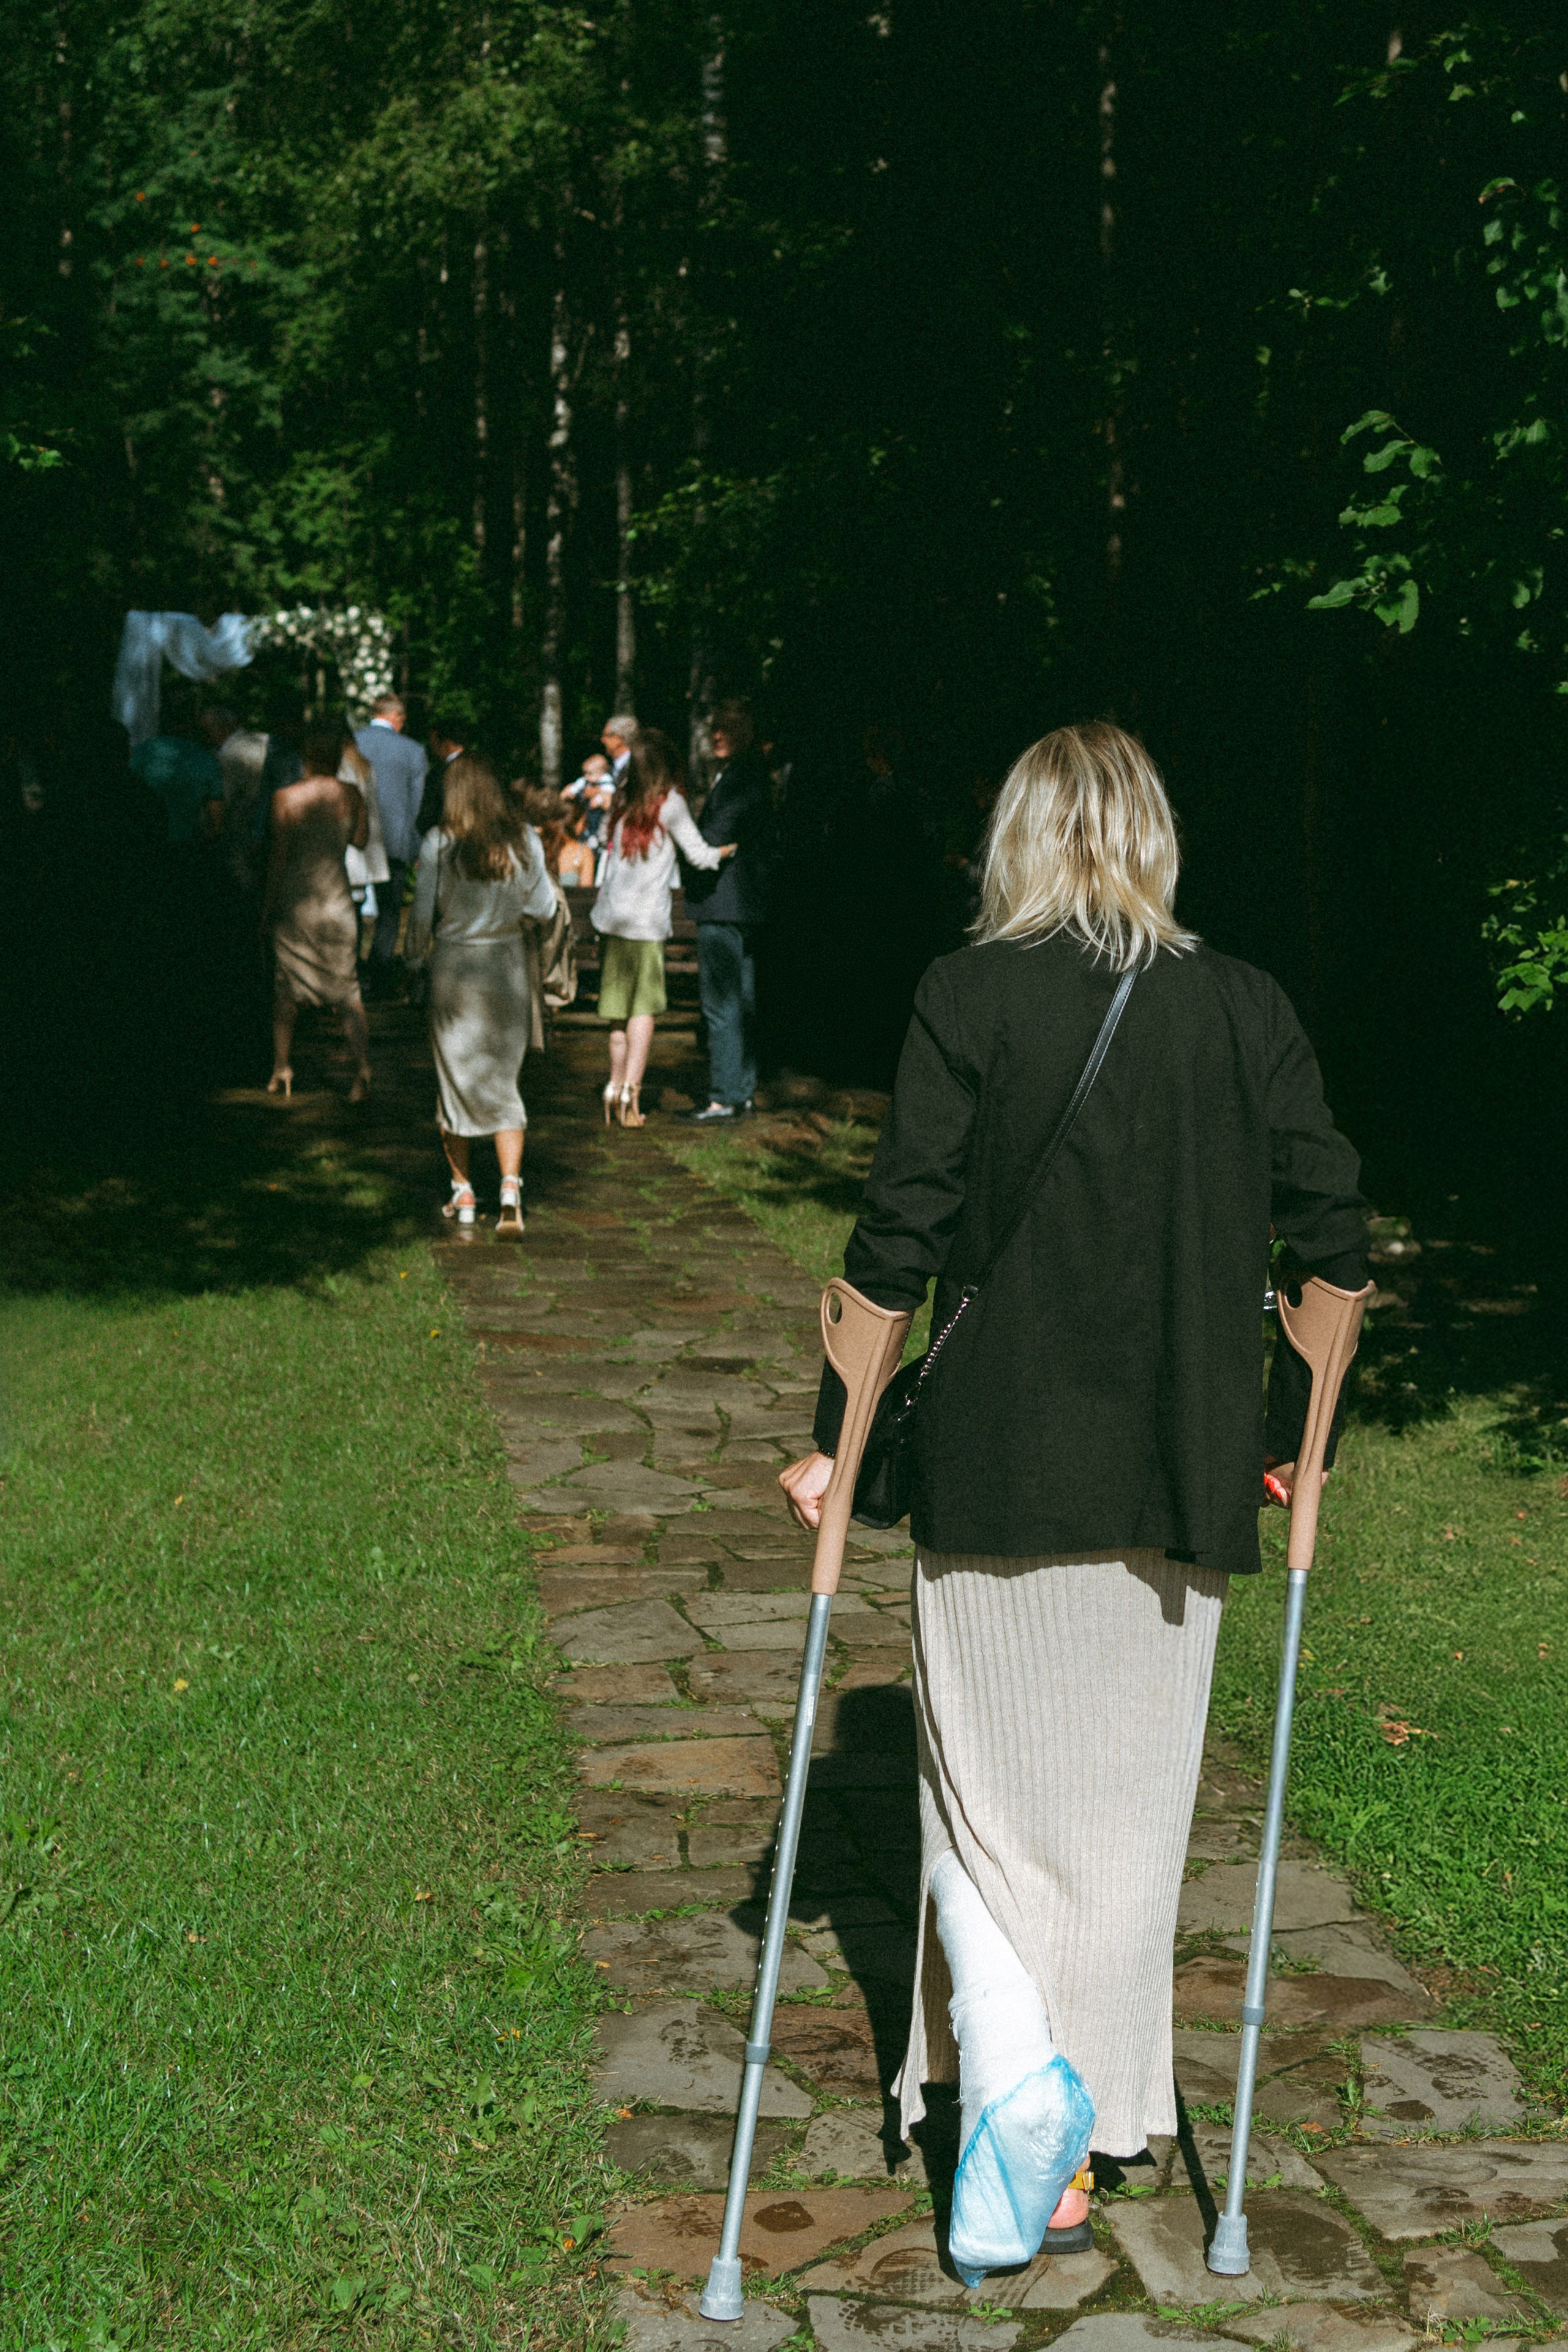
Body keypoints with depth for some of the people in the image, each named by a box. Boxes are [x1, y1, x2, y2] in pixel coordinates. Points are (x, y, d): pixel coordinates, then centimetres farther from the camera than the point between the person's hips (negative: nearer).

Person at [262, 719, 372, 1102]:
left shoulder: (286, 798, -12)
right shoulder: (351, 795, -5)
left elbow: (278, 857, -9)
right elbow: (361, 840, 9)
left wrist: (267, 905, 1)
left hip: (294, 903, -2)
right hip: (337, 903, 2)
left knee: (286, 990, 14)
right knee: (348, 990, 6)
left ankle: (282, 1069, 21)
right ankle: (362, 1069, -7)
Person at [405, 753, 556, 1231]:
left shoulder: (438, 842, -10)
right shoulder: (523, 840, -5)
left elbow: (423, 913, -7)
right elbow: (543, 908, 2)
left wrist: (415, 959, 10)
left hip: (453, 966, -1)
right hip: (507, 966, 2)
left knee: (454, 1079, 13)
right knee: (503, 1082, 7)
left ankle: (462, 1193, 20)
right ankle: (510, 1188, -10)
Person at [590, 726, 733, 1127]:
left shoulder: (624, 800, 7)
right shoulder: (670, 803, -7)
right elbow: (699, 855, -6)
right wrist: (731, 849, 11)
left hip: (611, 916, 5)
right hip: (646, 920, -5)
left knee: (619, 1008, 12)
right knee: (644, 1006, 0)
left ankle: (616, 1087, 12)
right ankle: (630, 1091, -9)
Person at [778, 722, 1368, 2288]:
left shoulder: (967, 997, -7)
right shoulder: (1245, 1007, 0)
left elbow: (902, 1231, -9)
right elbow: (1333, 1225, 0)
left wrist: (836, 1437, -1)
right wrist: (1288, 1425, 12)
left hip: (996, 1473, -2)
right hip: (1178, 1484, 2)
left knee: (982, 1797, 13)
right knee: (1126, 1818, 13)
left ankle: (1013, 2071, -7)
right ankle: (1067, 2156, 22)